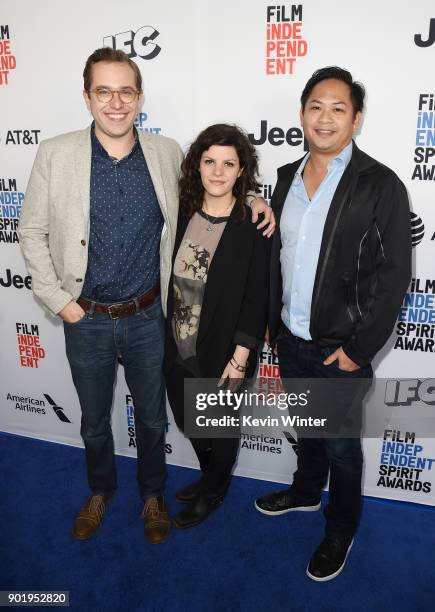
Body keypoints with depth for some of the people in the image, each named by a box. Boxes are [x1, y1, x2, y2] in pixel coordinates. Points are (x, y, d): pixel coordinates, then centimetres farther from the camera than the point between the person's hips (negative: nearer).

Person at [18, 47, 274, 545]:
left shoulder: (167, 153, -4)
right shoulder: (55, 155, -8)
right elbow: (32, 232, -1)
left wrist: (249, 199, -5)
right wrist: (58, 301, -6)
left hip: (148, 317, 1)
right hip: (86, 319, 0)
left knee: (152, 418, 18)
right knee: (93, 420, 20)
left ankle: (152, 494, 46)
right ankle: (100, 489, 49)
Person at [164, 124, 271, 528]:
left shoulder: (253, 225, -15)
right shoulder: (181, 213, -2)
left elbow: (257, 297, -14)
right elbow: (165, 279, 5)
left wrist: (239, 359, -15)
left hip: (223, 353, -5)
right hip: (178, 348, 5)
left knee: (221, 428, 18)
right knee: (187, 420, 23)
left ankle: (214, 492, 46)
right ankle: (209, 476, 53)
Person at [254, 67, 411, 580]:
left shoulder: (381, 186, -13)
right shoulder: (288, 177, 5)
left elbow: (393, 276, -14)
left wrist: (359, 348, -14)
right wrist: (272, 321, 11)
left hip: (340, 350, -5)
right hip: (290, 340, 5)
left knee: (341, 446, 13)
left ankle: (340, 531, 38)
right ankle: (306, 491, 52)